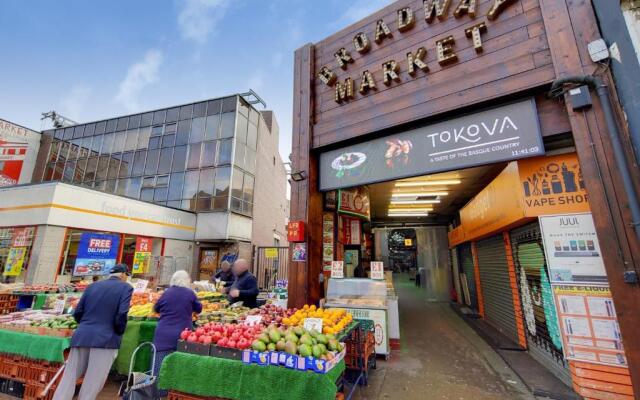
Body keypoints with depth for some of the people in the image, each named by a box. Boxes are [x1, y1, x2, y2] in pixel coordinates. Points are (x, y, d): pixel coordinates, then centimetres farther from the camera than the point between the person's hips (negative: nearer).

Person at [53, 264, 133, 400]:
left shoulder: (92, 286, 11)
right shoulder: (125, 287, -4)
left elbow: (77, 313, 11)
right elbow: (121, 315, -14)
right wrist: (118, 334, 3)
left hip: (81, 337, 5)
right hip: (105, 340, -5)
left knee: (68, 380, 13)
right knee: (91, 388, 5)